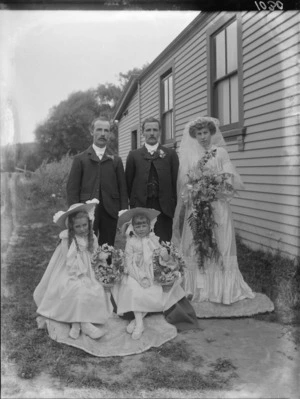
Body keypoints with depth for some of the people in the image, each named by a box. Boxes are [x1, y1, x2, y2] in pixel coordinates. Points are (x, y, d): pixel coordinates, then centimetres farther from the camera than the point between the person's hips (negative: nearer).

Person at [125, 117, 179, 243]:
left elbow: (176, 181, 6)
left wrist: (174, 205, 0)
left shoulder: (170, 154, 9)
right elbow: (128, 182, 11)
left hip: (164, 208, 0)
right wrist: (133, 203, 8)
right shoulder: (134, 155, 10)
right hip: (140, 207, 0)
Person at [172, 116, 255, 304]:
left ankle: (221, 289, 6)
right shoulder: (189, 155, 10)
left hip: (218, 206, -1)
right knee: (196, 246, 0)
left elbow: (231, 178, -1)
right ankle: (198, 288, 9)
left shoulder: (221, 152, 6)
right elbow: (184, 182, 5)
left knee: (219, 245, -1)